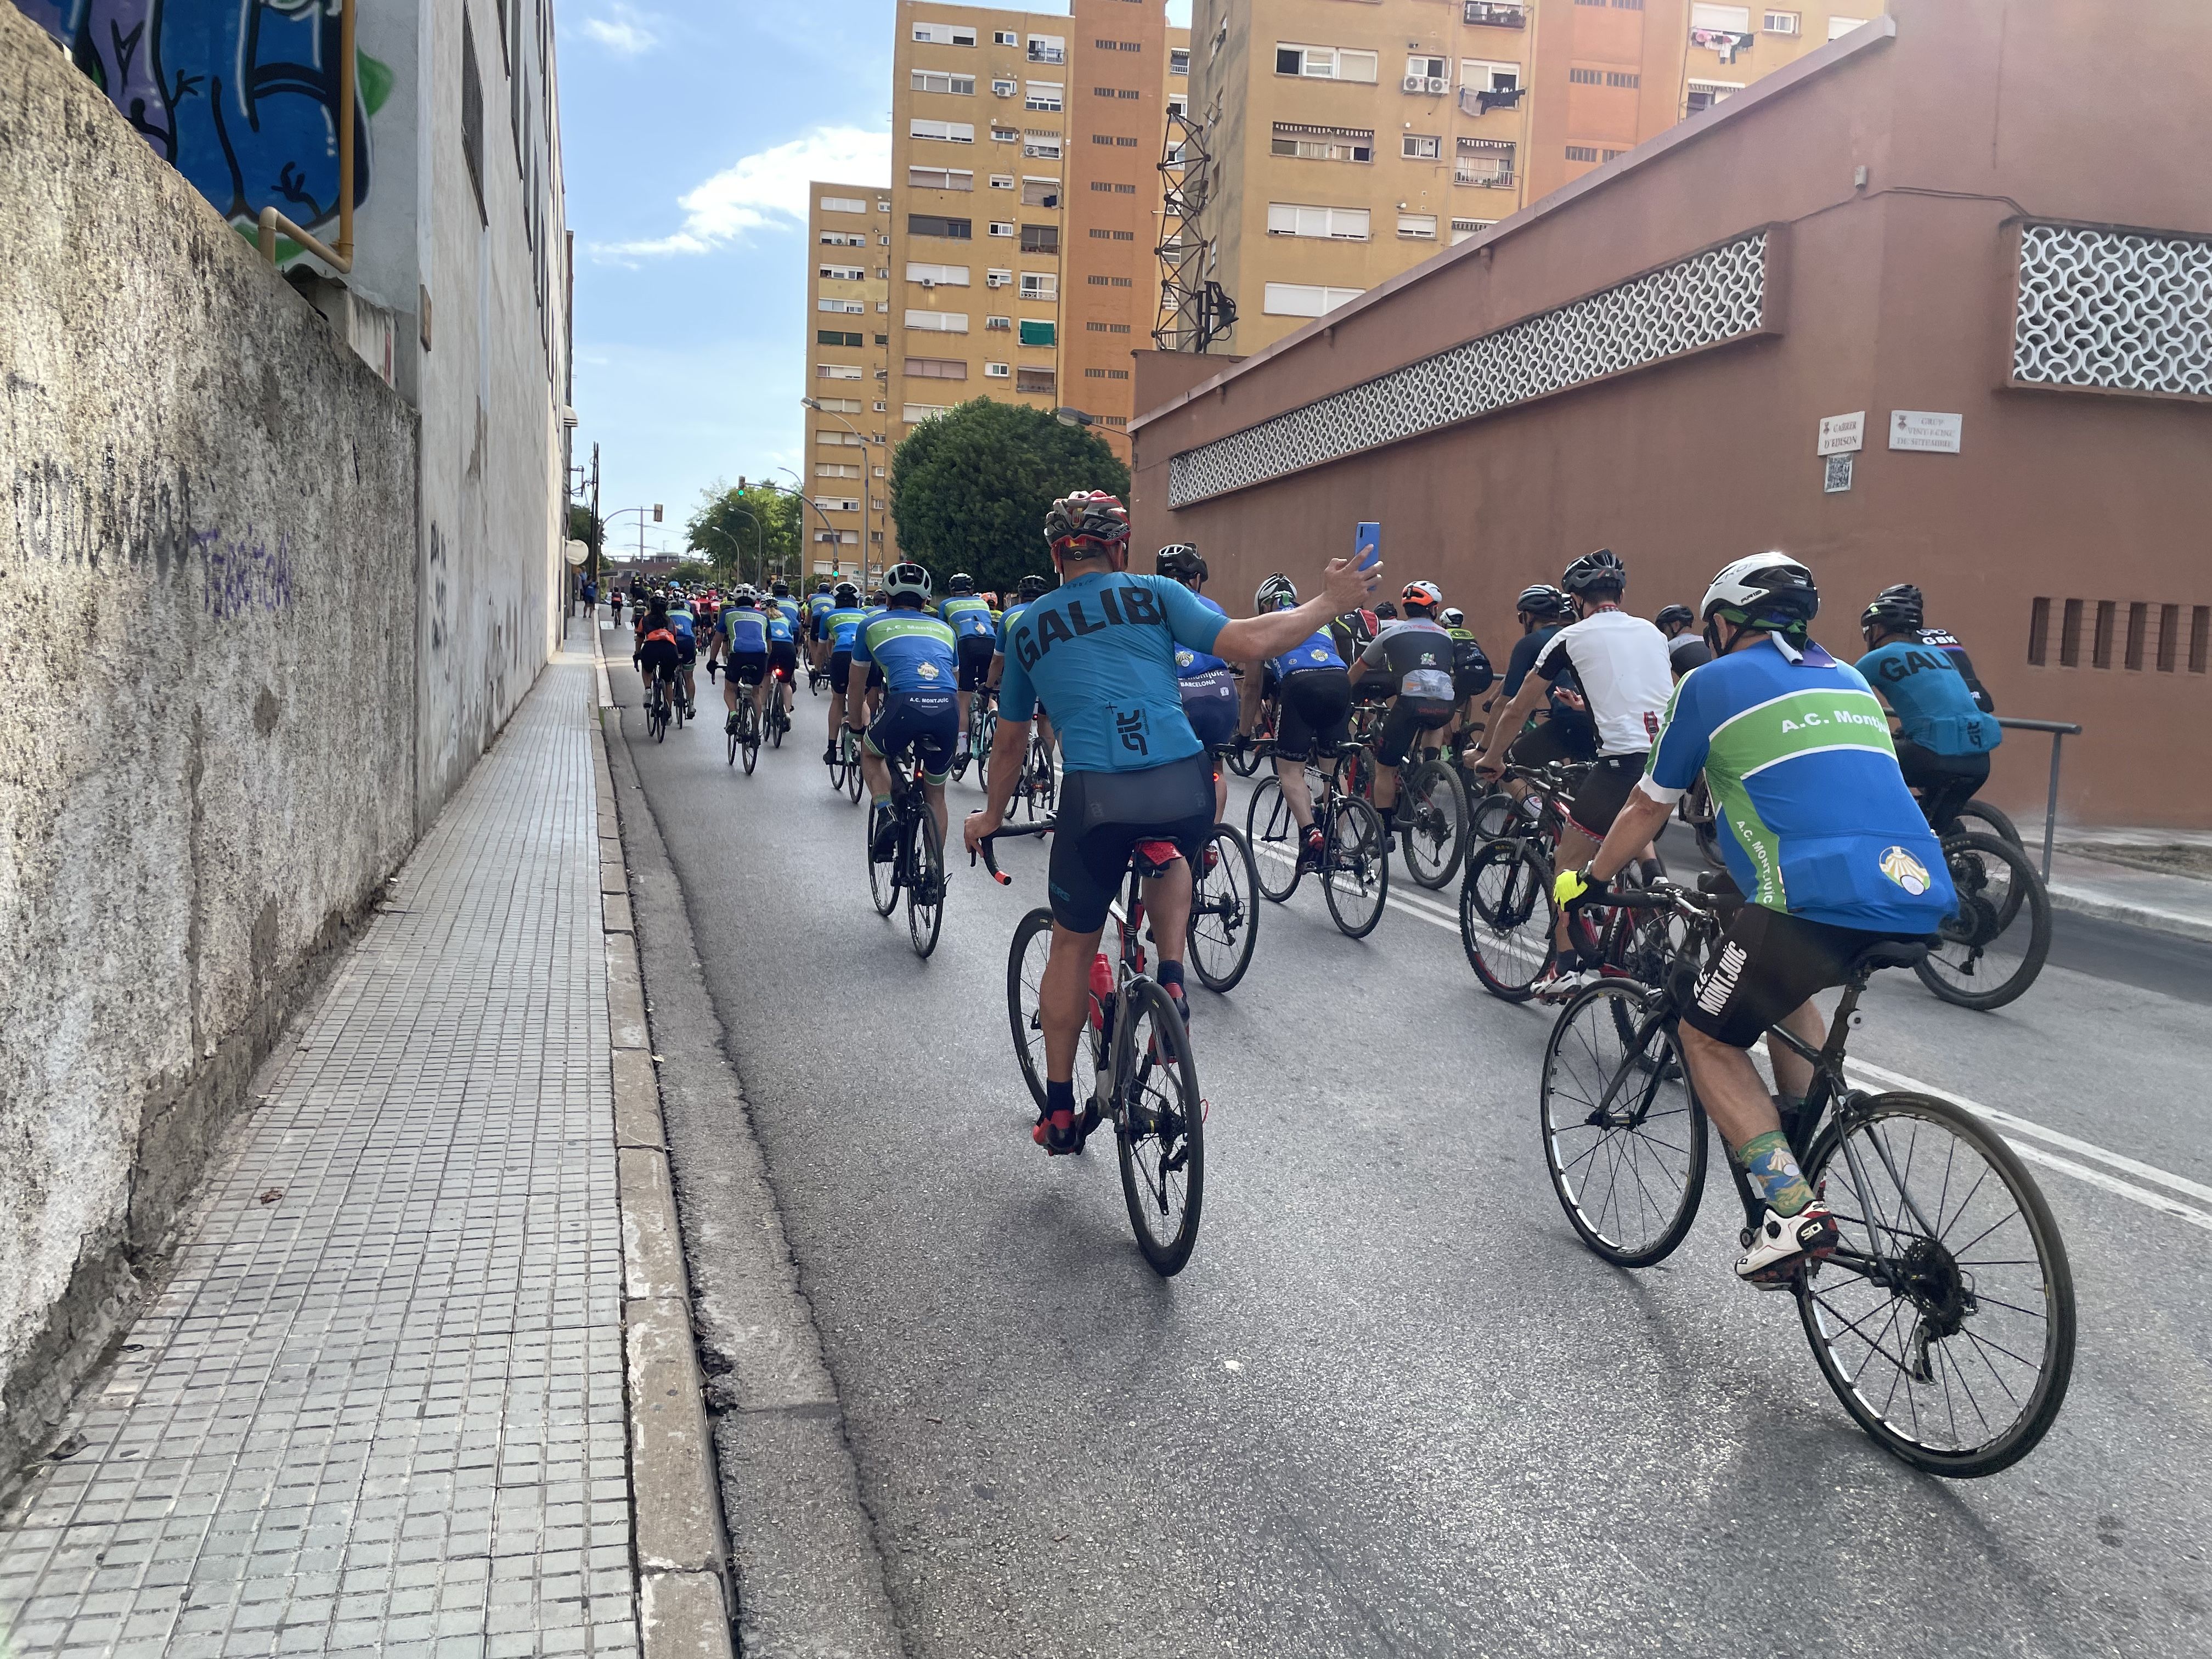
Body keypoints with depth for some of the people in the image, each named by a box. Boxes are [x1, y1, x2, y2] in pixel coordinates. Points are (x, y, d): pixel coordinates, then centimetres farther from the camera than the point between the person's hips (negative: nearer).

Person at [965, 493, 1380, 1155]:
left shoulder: (1027, 625, 19)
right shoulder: (1153, 594, 12)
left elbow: (1011, 738, 27)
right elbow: (1246, 643, 0)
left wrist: (991, 816, 41)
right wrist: (1331, 602, 12)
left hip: (1096, 798, 0)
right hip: (1184, 793, 0)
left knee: (1072, 947, 20)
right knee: (1170, 855, 37)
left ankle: (1060, 1109, 26)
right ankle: (1171, 976, 15)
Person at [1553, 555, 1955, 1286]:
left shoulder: (1711, 684, 10)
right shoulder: (1847, 680, 27)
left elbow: (1648, 807, 19)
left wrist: (1589, 880, 34)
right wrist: (1749, 879, 54)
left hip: (1823, 898, -7)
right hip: (1924, 901, 7)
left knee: (1708, 1038, 12)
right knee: (1784, 986, 34)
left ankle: (1788, 1208, -3)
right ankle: (1804, 1161, 31)